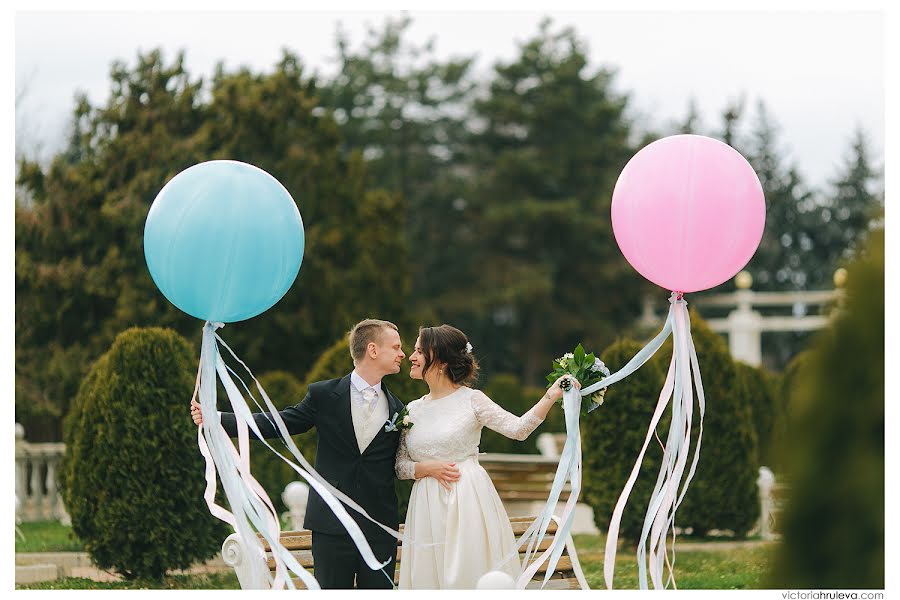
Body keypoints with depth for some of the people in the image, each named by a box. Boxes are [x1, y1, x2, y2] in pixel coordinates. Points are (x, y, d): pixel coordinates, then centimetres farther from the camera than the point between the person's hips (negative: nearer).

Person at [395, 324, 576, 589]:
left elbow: (518, 428, -8)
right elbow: (400, 466, 10)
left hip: (469, 504, -4)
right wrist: (428, 468, -9)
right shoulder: (412, 410, 10)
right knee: (430, 575, 3)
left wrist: (552, 394, -16)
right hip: (428, 506, 4)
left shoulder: (472, 400, -2)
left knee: (471, 574, -2)